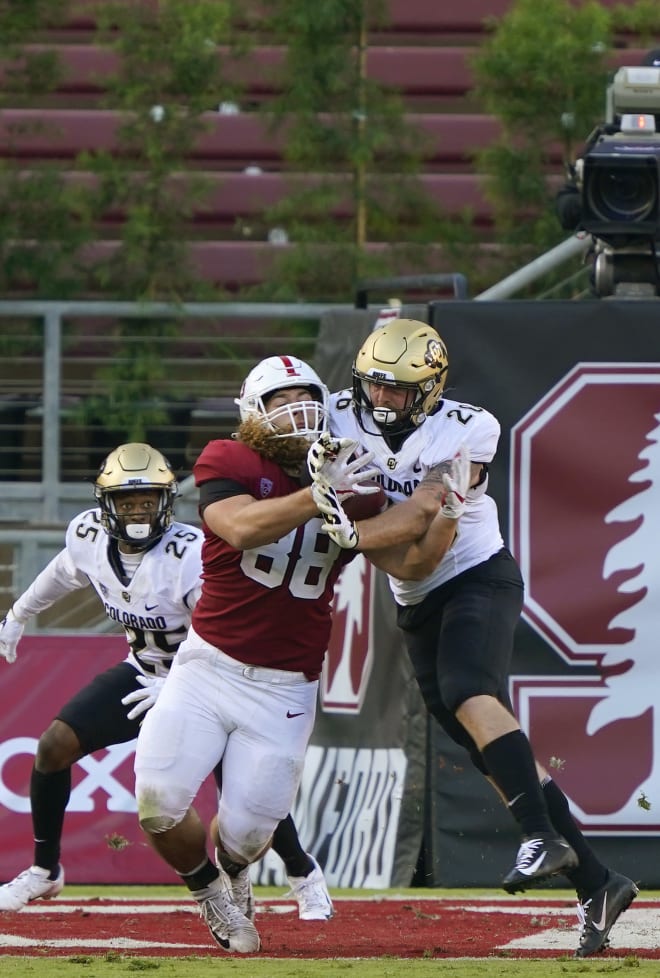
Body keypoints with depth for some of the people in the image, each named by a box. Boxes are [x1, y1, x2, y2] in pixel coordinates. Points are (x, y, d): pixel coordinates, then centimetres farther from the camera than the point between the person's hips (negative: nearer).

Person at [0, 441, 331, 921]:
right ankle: (44, 872, 11)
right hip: (145, 674, 5)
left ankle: (305, 875, 12)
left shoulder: (190, 553, -32)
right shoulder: (89, 535, -12)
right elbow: (64, 573, 13)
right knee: (55, 745, -8)